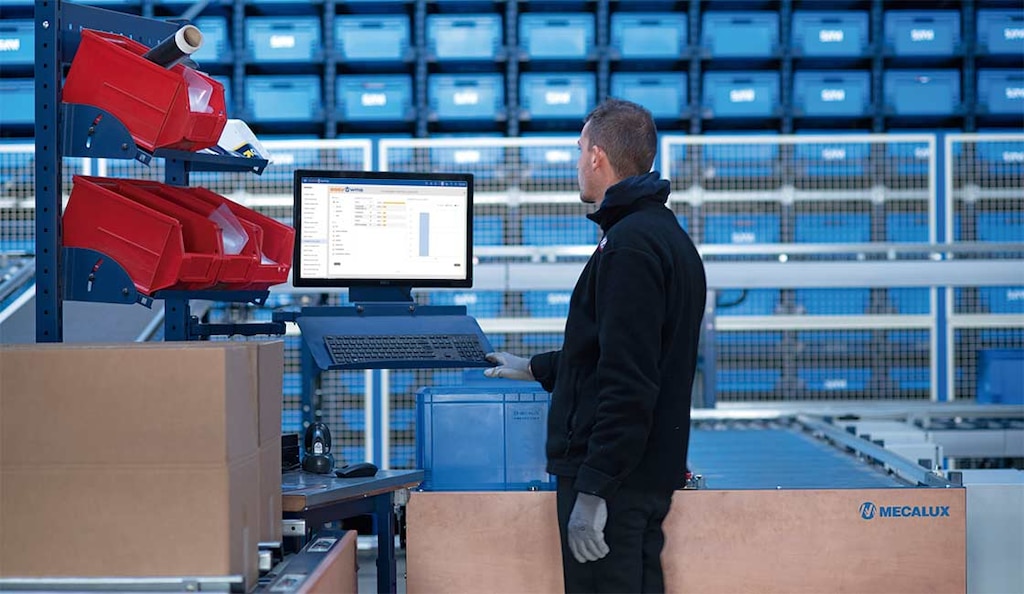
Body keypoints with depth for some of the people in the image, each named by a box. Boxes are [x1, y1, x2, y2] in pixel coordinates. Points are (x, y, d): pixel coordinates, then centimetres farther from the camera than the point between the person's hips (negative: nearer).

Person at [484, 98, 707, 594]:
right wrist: (535, 369, 38)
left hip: (612, 479, -10)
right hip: (647, 475, 10)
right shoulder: (667, 235, 17)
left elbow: (628, 382, -24)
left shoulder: (629, 246, -17)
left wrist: (593, 489, -24)